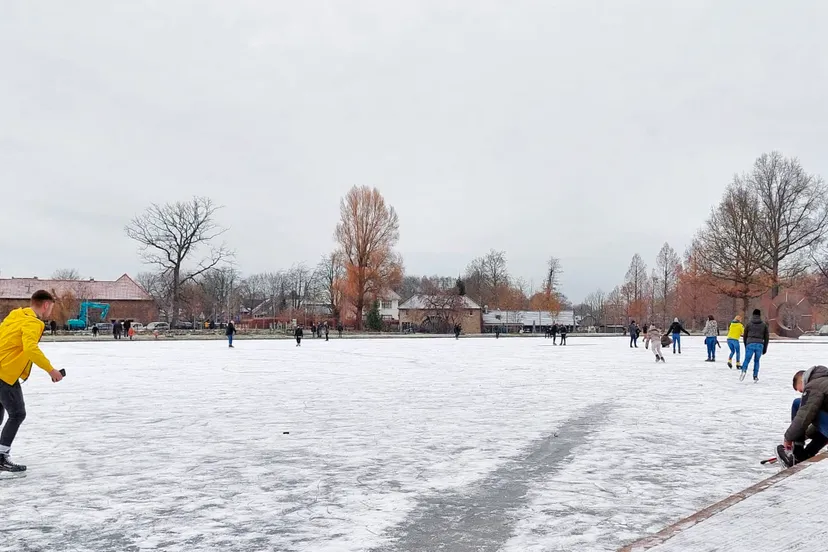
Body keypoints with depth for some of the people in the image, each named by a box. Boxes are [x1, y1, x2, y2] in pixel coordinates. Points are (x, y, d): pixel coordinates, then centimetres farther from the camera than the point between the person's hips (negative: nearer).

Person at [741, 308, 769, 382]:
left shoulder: (749, 324, 11)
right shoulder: (764, 325, 13)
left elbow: (745, 336, 13)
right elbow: (767, 338, 13)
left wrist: (746, 347, 23)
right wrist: (765, 349, 18)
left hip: (750, 344, -1)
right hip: (760, 345, 1)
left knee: (747, 360, 0)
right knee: (756, 361, 14)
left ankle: (744, 370, -29)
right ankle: (755, 376, 6)